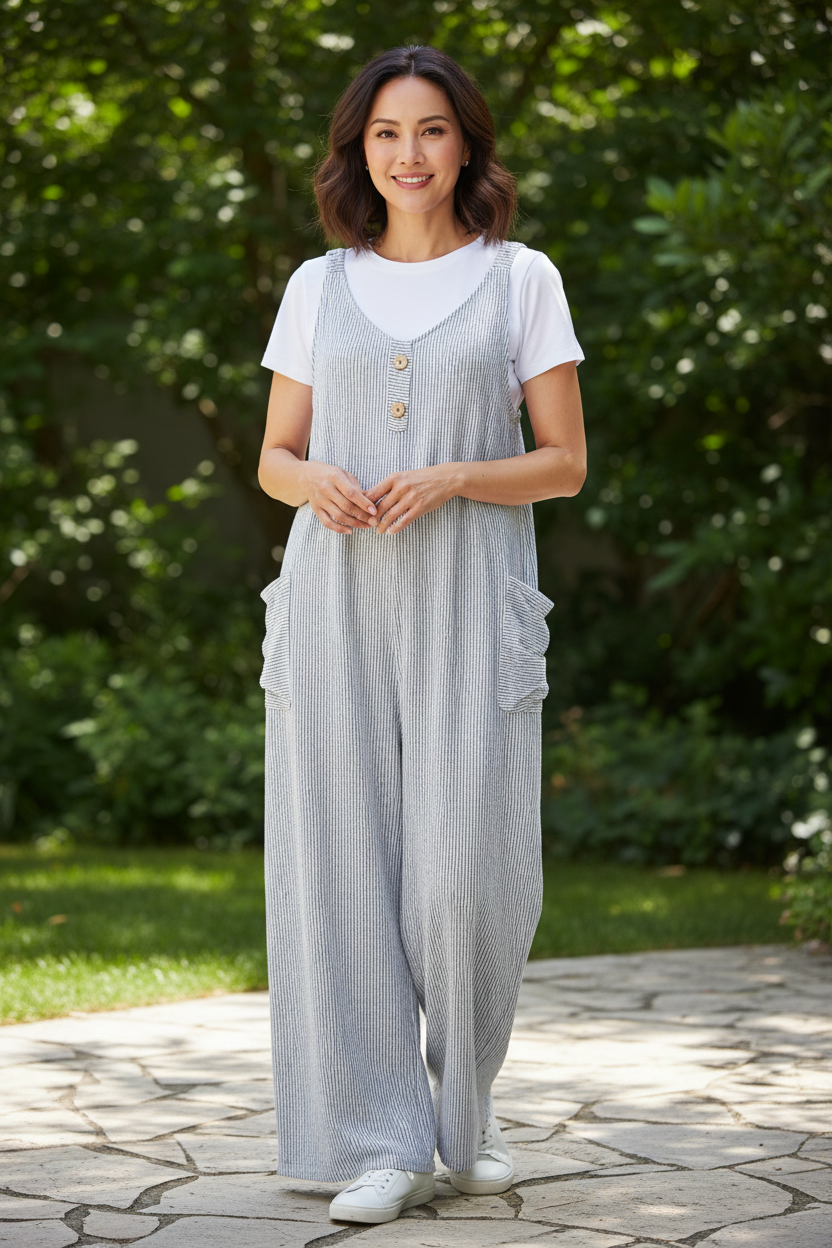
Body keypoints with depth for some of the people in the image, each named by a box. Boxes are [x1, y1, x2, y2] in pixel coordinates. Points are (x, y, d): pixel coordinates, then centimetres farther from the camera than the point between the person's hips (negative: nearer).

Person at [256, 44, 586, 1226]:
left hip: (469, 605, -2)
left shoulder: (520, 279, 6)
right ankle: (375, 1143, 6)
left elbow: (566, 463, 3)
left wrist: (450, 478, -13)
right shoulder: (319, 287, 12)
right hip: (336, 604, 2)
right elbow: (273, 456, 15)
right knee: (344, 863, -3)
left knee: (469, 869, -7)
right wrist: (314, 481, -8)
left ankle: (468, 1108, 20)